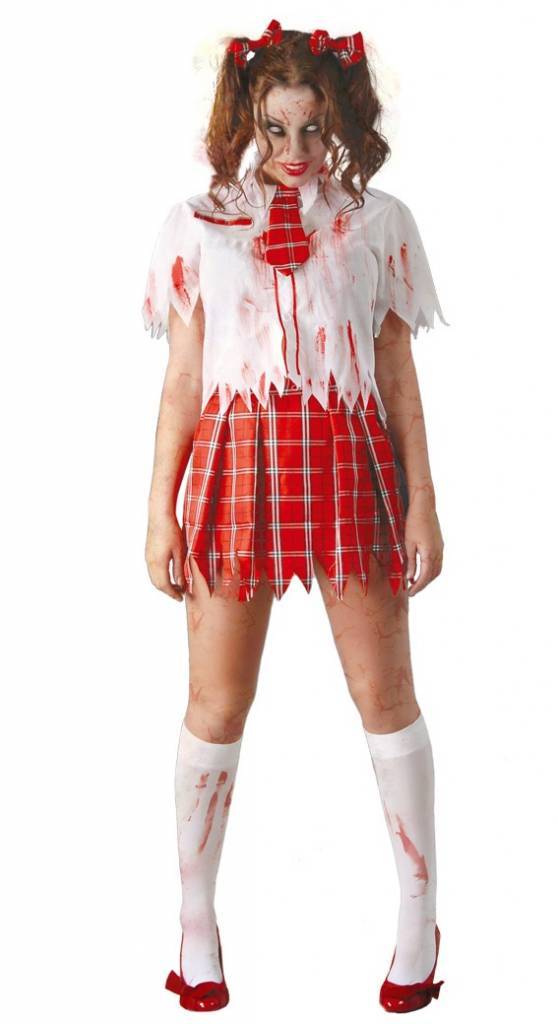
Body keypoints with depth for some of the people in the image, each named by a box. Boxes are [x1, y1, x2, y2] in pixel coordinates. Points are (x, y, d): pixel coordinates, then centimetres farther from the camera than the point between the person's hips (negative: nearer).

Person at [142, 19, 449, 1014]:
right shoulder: (200, 224, 10)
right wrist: (160, 513, 2)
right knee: (215, 704, 3)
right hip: (235, 465, 0)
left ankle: (420, 913, 20)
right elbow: (180, 381, 8)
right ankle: (197, 916, 21)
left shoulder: (376, 222, 10)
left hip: (349, 465, 0)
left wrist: (423, 504, 3)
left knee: (385, 693, 4)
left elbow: (400, 378, 8)